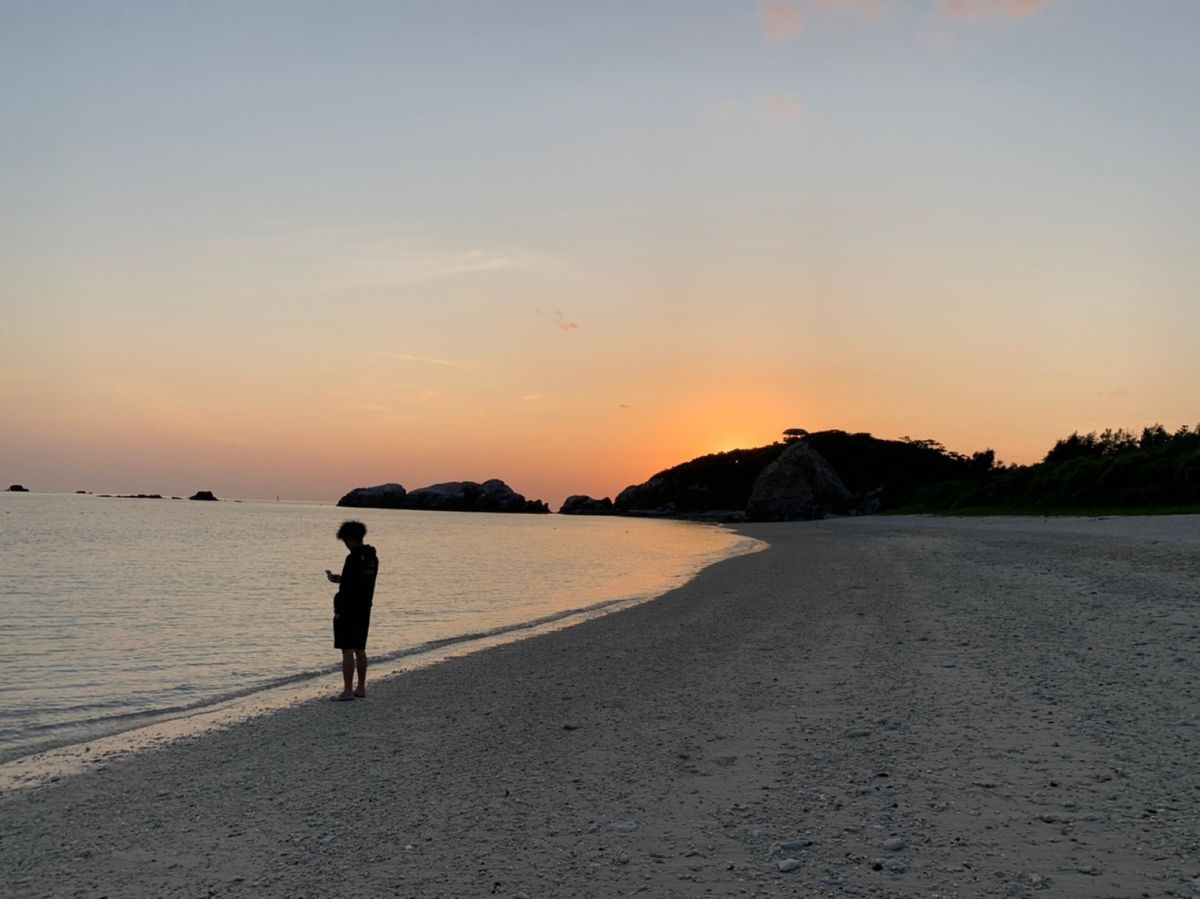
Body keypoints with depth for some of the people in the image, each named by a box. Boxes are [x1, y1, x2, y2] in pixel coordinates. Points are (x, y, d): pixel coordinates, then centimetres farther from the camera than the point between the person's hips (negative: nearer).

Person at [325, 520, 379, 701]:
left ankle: (348, 691, -1)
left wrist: (338, 610, -14)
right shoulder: (373, 558, 9)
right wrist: (341, 579, 17)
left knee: (347, 650, -3)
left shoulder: (353, 558, -18)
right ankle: (361, 688, 19)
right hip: (364, 610, 9)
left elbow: (347, 588, -20)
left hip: (348, 610, -9)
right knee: (359, 649, 15)